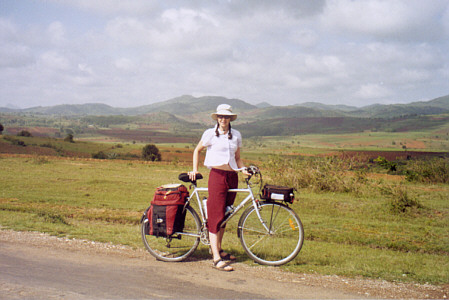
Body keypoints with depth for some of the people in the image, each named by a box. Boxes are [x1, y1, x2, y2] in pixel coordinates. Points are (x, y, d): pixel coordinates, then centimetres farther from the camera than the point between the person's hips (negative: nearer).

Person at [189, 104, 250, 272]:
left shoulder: (236, 135, 11)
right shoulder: (210, 133, 1)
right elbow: (197, 150, 13)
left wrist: (243, 168, 1)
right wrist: (194, 169, 5)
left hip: (232, 177, 5)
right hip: (217, 176, -4)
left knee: (225, 215, 11)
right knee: (215, 216, -10)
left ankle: (218, 250, 26)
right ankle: (217, 259, -13)